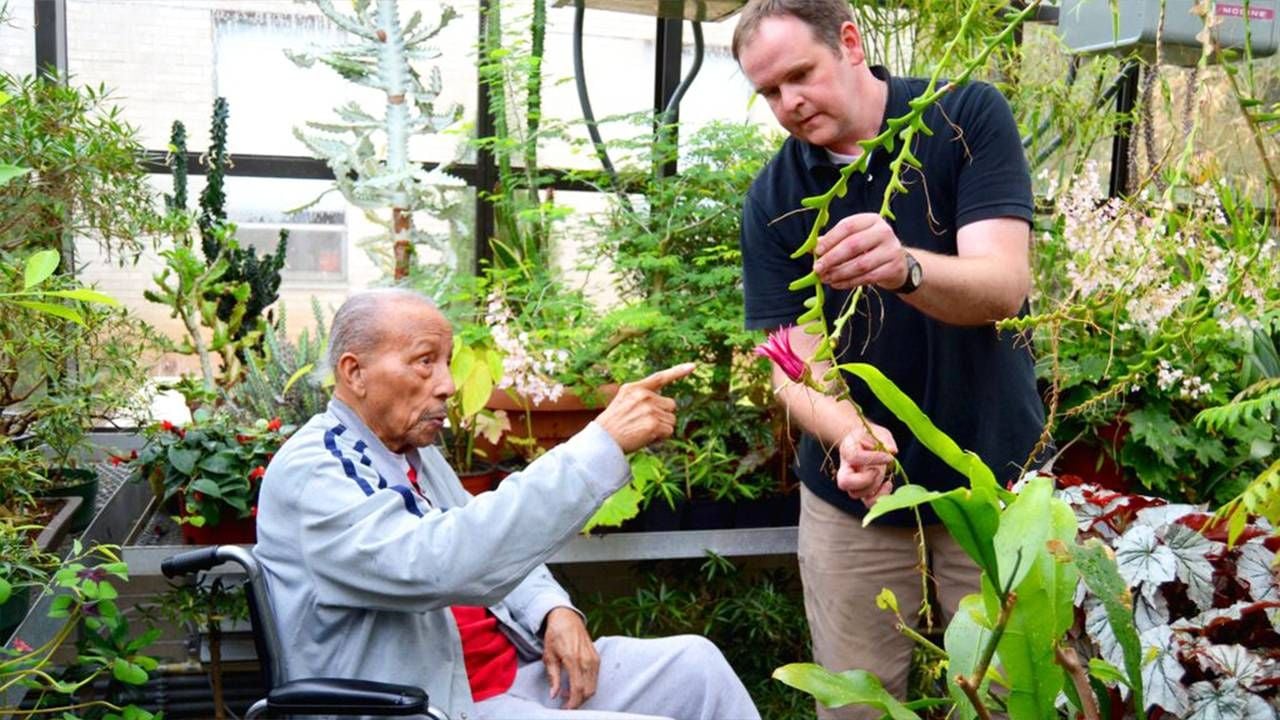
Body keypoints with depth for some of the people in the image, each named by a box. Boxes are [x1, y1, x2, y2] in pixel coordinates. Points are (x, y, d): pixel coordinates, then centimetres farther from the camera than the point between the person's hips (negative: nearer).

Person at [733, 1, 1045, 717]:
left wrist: (905, 268, -44)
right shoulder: (772, 200, -4)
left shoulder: (969, 117, -10)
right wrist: (849, 433, -32)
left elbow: (1004, 285, -22)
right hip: (853, 498, 2)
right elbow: (796, 359, -10)